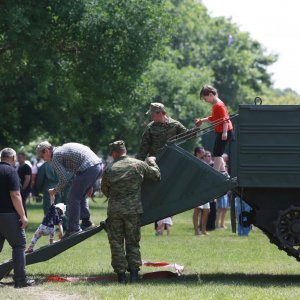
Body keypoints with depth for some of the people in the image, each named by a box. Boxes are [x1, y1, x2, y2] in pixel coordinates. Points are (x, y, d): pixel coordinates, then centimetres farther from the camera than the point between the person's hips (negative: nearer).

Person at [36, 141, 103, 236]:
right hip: (99, 165, 9)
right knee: (81, 195, 25)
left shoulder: (55, 157, 1)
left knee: (73, 199, 1)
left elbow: (64, 179, -6)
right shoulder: (64, 147, 29)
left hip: (88, 169, -9)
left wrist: (55, 191, 14)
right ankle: (86, 222, 21)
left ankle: (74, 229, 1)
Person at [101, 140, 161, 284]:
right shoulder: (139, 165, 3)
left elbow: (104, 190, 14)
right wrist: (152, 162, 31)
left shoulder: (109, 169, 3)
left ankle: (121, 274, 3)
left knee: (116, 243, 7)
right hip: (133, 210, 1)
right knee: (133, 242, 11)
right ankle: (134, 272, 2)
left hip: (114, 210, -1)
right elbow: (156, 175, 13)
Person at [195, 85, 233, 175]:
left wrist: (224, 132, -29)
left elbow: (225, 119, -23)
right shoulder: (215, 105, 14)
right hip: (220, 132, 10)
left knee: (217, 153, -10)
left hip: (223, 133, -10)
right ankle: (223, 172, 20)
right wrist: (201, 120, 23)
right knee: (218, 153, 16)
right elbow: (212, 119, 27)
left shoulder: (219, 105, -17)